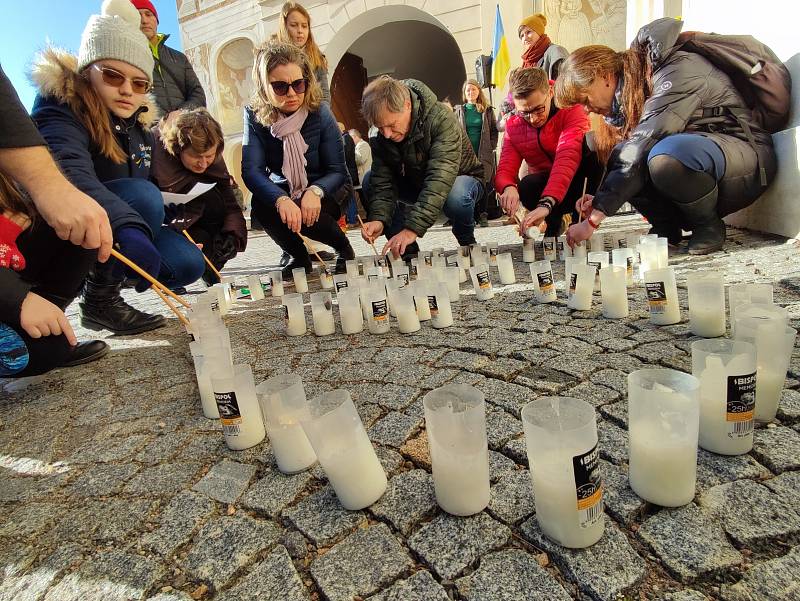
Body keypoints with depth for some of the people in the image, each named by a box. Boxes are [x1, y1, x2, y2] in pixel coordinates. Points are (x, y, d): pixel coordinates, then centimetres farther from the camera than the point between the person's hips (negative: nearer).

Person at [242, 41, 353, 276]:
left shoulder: (319, 112, -15)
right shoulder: (255, 115, -12)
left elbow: (338, 170, -15)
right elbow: (251, 170, -22)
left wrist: (315, 192, -37)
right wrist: (281, 199, -43)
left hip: (321, 192, -2)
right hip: (282, 191, 2)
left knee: (306, 213, -33)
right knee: (261, 205, -29)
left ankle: (343, 245, 1)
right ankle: (297, 255, -1)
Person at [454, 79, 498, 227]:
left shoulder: (487, 110, 12)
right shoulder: (459, 111, 13)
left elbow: (494, 131, 10)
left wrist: (491, 148, -1)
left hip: (483, 154, 0)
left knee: (482, 183, -7)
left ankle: (482, 215, 2)